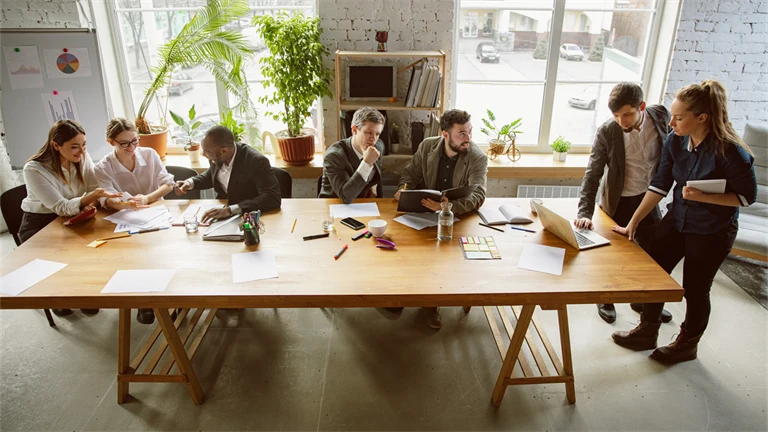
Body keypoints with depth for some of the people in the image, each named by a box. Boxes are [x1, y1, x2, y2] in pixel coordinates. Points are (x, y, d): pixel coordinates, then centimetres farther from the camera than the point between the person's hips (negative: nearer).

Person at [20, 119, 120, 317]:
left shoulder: (83, 157, -12)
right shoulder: (34, 169, -24)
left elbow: (93, 190, -9)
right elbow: (61, 207, -29)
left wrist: (90, 203, -33)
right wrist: (89, 197, -47)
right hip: (39, 224, -3)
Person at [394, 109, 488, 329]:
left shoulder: (478, 158, -14)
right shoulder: (427, 146, -5)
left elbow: (477, 196, -27)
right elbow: (410, 173, 8)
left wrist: (447, 207, -45)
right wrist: (403, 189, -16)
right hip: (424, 210, 3)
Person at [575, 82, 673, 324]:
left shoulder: (661, 115, -12)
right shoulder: (607, 132, -21)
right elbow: (592, 175, -22)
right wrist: (585, 212, -32)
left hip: (649, 198, 4)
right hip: (619, 202, -3)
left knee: (653, 252, 15)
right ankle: (606, 299, 34)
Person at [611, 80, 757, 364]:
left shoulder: (730, 152, -25)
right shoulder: (675, 142, -10)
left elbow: (748, 196, -14)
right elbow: (659, 186, -5)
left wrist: (703, 197, -27)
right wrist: (633, 223, -8)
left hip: (712, 231, -5)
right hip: (676, 220, 5)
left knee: (695, 289, 9)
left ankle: (687, 345, 34)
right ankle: (647, 332, 32)